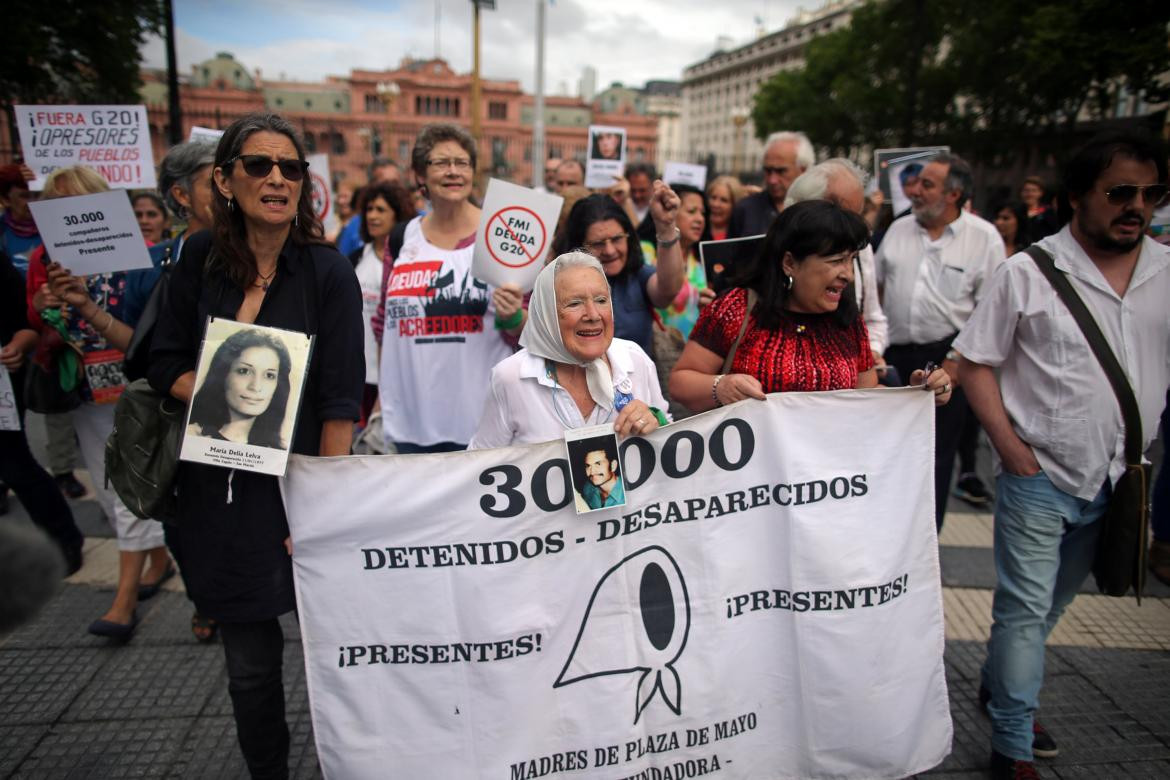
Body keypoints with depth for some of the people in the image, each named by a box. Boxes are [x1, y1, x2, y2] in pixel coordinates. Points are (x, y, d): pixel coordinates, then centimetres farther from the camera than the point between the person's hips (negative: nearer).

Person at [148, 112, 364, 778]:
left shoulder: (329, 272, -9)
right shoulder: (202, 259, 2)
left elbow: (341, 403, -12)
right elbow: (167, 364, 9)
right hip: (218, 489, 3)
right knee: (250, 661, 13)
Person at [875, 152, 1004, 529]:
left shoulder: (984, 237, -4)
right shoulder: (899, 229, 8)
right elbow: (875, 287, 15)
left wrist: (957, 359, -13)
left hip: (946, 357, -4)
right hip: (895, 355, 4)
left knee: (936, 453, 4)